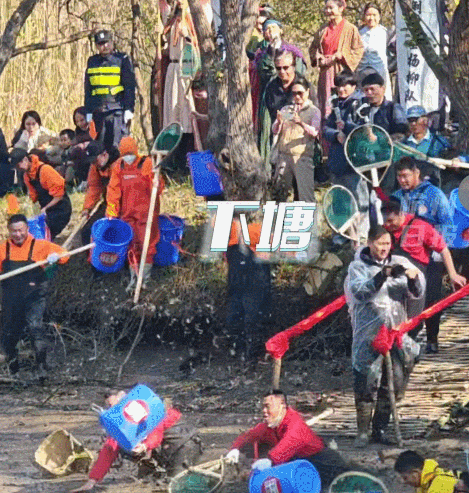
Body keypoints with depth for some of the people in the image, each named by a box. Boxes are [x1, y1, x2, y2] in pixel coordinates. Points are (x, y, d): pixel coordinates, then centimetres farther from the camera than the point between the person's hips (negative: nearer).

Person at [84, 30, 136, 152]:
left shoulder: (122, 59, 2)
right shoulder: (92, 61, 15)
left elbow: (130, 87, -1)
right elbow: (88, 89, 19)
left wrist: (129, 109, -9)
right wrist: (88, 111, 12)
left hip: (117, 109, -4)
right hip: (98, 112, 4)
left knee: (116, 145, -10)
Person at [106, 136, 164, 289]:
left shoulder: (147, 164, -6)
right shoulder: (118, 167, 8)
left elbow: (157, 186, -7)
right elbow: (113, 190, 9)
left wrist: (156, 185, -31)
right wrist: (111, 211, 3)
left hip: (146, 212, -4)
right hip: (127, 213, 4)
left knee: (147, 243, -4)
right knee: (131, 245, 7)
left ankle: (145, 277, 6)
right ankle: (134, 277, 14)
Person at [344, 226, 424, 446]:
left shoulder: (401, 263, 10)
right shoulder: (358, 266, 1)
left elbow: (417, 293, 3)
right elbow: (359, 292, -17)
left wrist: (414, 278, -19)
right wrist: (382, 276, -31)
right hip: (368, 335, -4)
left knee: (391, 384, 6)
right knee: (367, 382, -5)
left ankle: (380, 429, 18)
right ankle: (363, 431, 5)